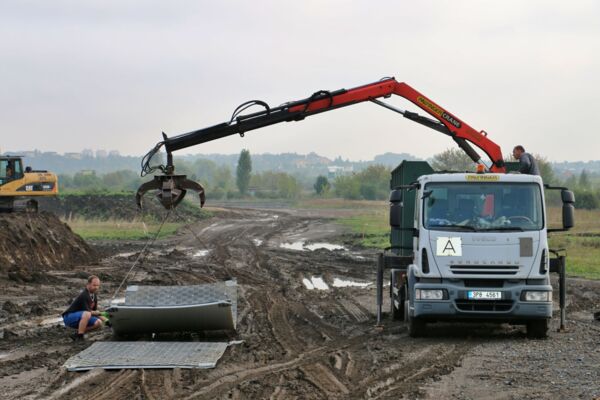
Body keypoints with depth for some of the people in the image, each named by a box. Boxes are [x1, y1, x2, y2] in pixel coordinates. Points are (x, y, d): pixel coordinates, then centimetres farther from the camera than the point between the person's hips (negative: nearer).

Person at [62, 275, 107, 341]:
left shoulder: (94, 295, 5)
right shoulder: (84, 295, -23)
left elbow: (95, 311, 11)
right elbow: (87, 311, -27)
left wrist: (104, 319, -3)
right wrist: (98, 313, -12)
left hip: (80, 317, 9)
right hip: (69, 317, -9)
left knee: (98, 323, -7)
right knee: (87, 314, -36)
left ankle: (76, 334, 3)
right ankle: (79, 337, -27)